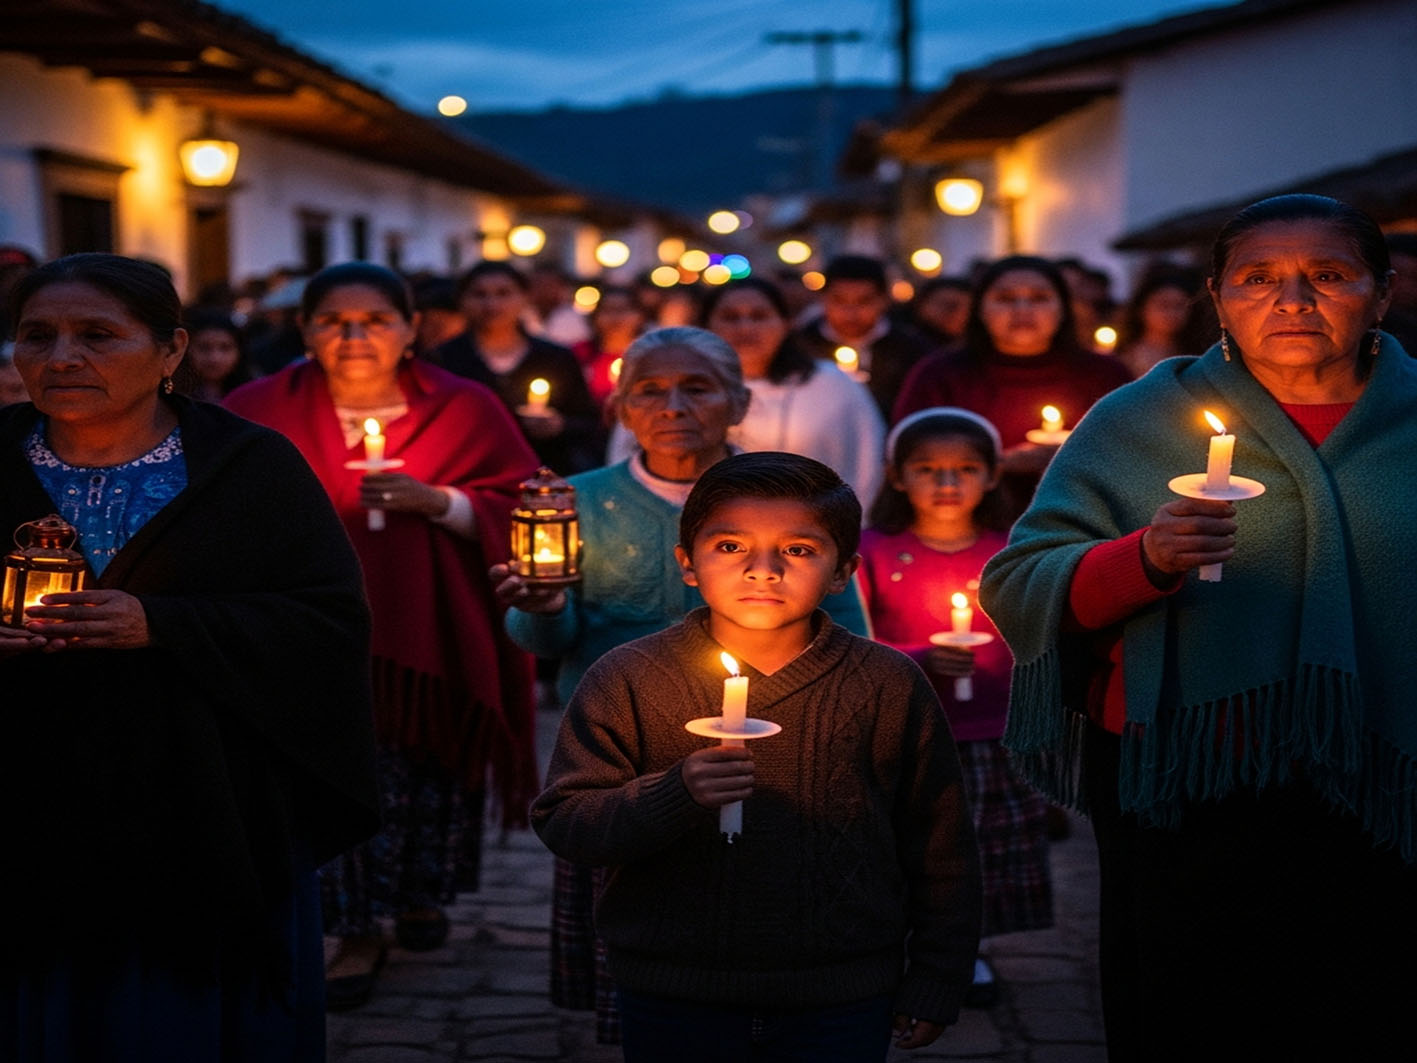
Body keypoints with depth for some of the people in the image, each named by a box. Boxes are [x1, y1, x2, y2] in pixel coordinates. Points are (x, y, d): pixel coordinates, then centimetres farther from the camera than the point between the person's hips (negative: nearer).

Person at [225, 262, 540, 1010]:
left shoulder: (464, 408, 0)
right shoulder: (261, 412, 1)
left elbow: (519, 512, -1)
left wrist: (437, 501, -16)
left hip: (434, 633, 1)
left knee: (437, 760, 10)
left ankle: (422, 894, 34)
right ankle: (357, 931, 9)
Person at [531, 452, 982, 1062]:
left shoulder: (889, 687, 0)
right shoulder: (627, 680, -2)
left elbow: (942, 851, 7)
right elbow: (562, 822, -7)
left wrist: (935, 987, 7)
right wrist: (673, 794, -23)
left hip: (840, 1009, 0)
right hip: (673, 1002, 0)